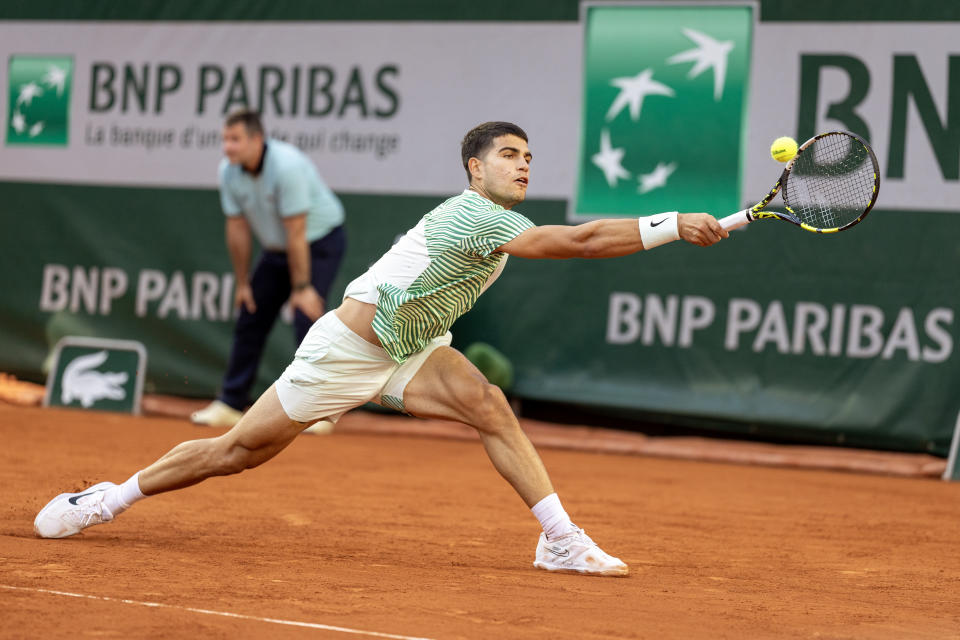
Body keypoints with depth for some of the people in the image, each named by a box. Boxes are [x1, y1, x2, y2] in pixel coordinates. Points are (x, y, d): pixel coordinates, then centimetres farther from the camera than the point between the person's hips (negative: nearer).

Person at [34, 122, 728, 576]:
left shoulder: (492, 219, 3)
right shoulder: (478, 216, -26)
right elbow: (581, 240, -36)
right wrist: (676, 225, -36)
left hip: (408, 348, 8)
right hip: (346, 350, -8)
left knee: (489, 405, -17)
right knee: (239, 450, 1)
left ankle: (560, 539, -20)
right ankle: (111, 496, 19)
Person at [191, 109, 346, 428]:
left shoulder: (287, 166, -32)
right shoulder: (229, 171, -11)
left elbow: (296, 234, -29)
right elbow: (238, 229, -2)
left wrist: (302, 287, -26)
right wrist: (243, 283, 1)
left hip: (320, 241, -7)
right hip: (276, 248, 7)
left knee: (306, 318, -19)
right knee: (250, 321, 6)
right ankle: (230, 404, 15)